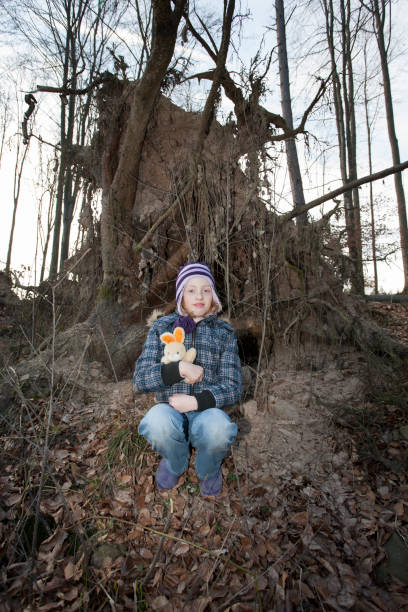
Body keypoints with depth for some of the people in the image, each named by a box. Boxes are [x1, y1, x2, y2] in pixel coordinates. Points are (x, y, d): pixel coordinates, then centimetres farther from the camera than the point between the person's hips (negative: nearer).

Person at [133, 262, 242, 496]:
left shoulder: (224, 332, 3)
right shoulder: (162, 327, 3)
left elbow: (233, 387, -2)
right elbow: (141, 378, -4)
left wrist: (195, 401, -18)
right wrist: (180, 368, -20)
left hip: (207, 410, 0)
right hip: (170, 410, 0)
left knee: (217, 426, -34)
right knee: (158, 419, -35)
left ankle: (209, 468, 4)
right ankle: (176, 463, 3)